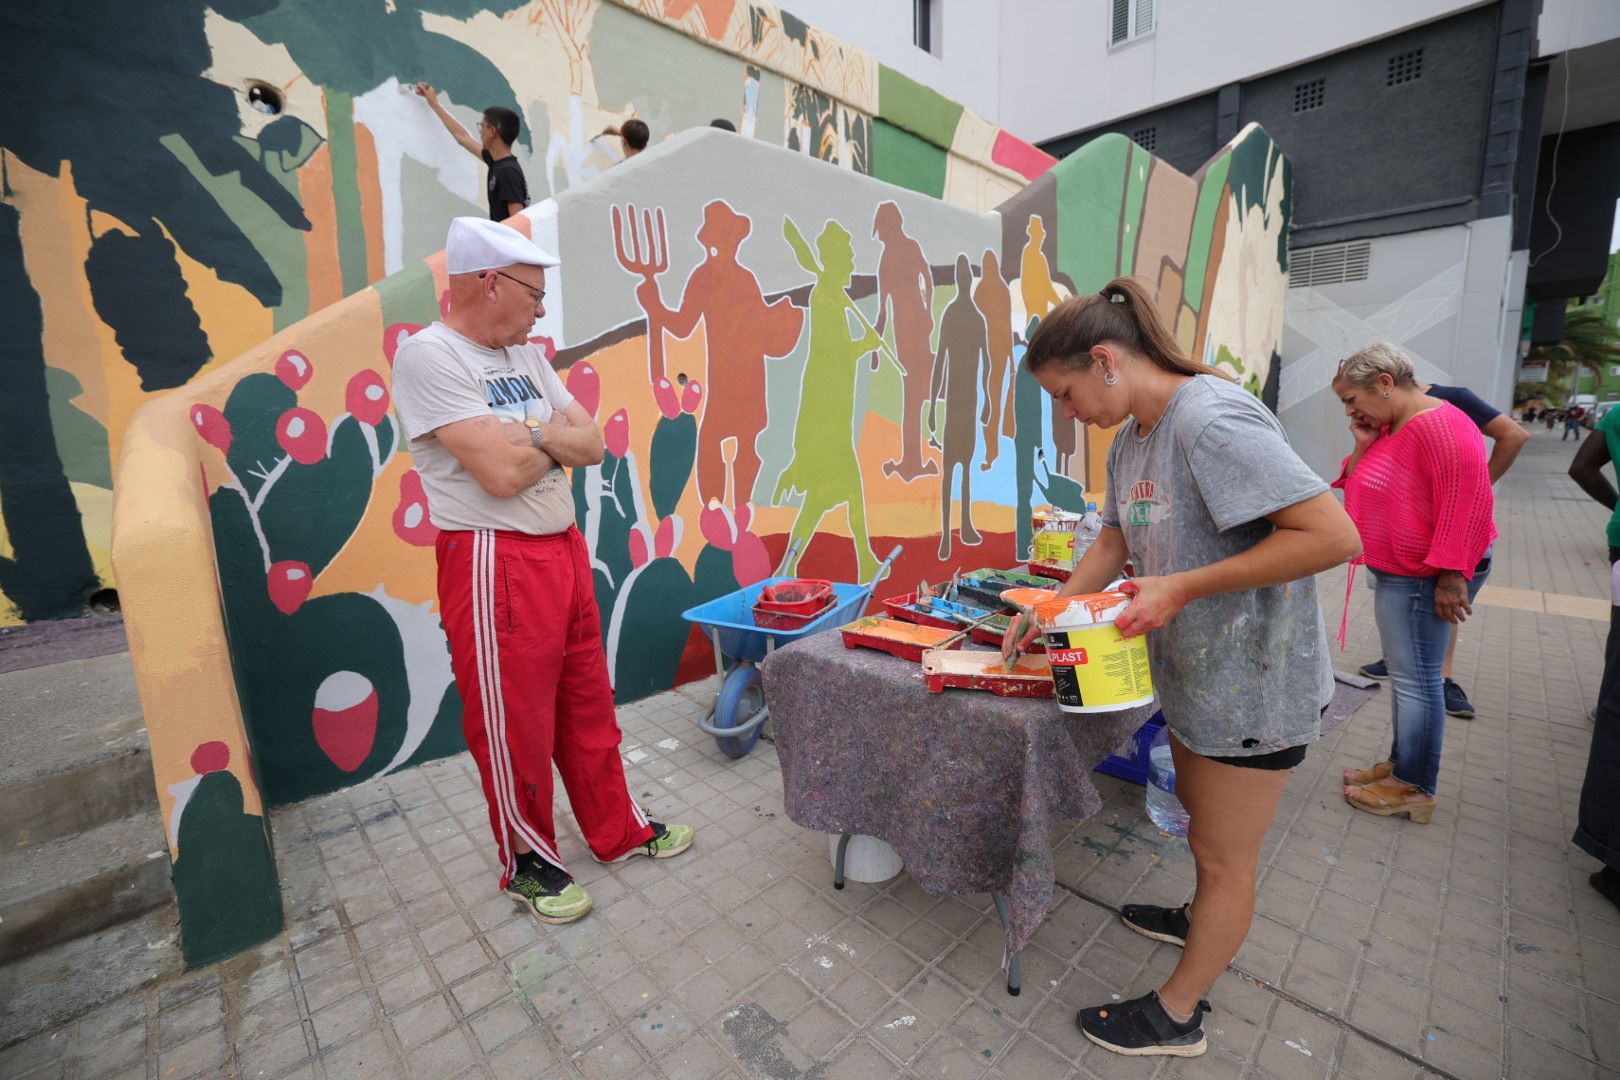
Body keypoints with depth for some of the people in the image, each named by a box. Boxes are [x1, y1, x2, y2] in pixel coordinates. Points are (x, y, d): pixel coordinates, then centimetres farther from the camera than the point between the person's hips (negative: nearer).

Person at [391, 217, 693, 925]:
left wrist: (532, 435, -11)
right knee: (513, 724, 7)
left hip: (564, 552, 8)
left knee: (587, 704, 17)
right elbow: (501, 473, -21)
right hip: (493, 565, -8)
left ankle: (618, 831, 34)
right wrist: (554, 439, -2)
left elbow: (591, 444, 7)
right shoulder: (428, 355, -12)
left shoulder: (525, 356, 13)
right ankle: (527, 861, 30)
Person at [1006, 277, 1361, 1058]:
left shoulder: (1213, 418, -26)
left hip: (1252, 683, -9)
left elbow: (1334, 536, -29)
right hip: (1195, 671, 9)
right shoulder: (1130, 440, 3)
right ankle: (1204, 922, 54)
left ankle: (1177, 1015, 30)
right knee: (1200, 817, 28)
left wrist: (1181, 588, -29)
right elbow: (1117, 537, 14)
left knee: (1223, 856, 10)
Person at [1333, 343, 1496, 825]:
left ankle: (1415, 789, 11)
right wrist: (1363, 445, 0)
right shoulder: (1391, 427, 11)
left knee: (1415, 680, -1)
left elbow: (1468, 504, -23)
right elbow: (1360, 488, 15)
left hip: (1421, 579, -10)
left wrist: (1451, 577, -23)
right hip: (1397, 574, 10)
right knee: (1406, 676, 18)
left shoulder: (1439, 425, -19)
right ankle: (1401, 763, 32)